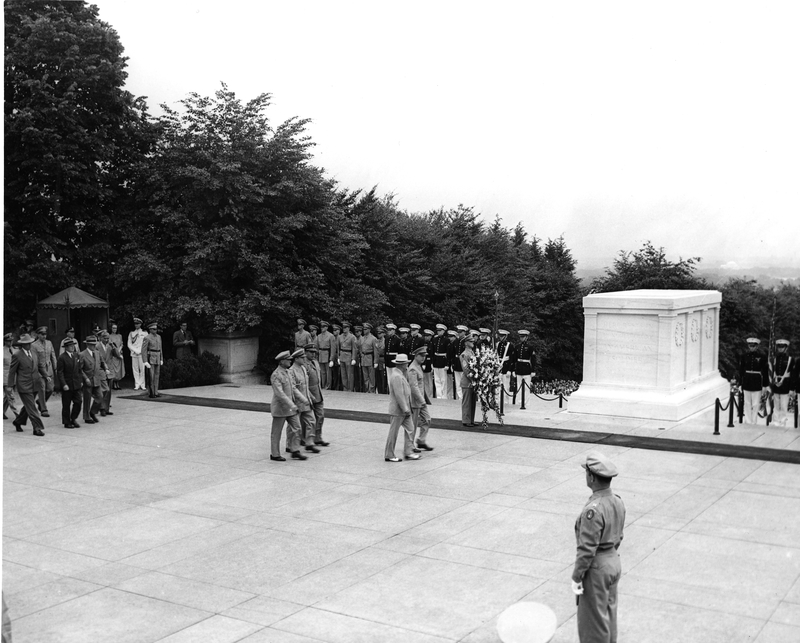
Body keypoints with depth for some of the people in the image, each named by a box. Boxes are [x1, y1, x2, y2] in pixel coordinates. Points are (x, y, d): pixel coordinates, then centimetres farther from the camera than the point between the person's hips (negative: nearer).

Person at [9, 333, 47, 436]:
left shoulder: (35, 353, 11)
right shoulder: (17, 355, -8)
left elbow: (40, 366, 18)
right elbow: (12, 371, -4)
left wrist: (46, 376, 4)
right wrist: (11, 385, -6)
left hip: (35, 386, 7)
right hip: (24, 386, -7)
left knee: (28, 407, 18)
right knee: (31, 408, -7)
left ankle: (18, 422, 38)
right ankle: (38, 428, -5)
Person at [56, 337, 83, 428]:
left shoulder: (77, 356, 8)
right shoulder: (62, 358, -11)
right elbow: (60, 372, -13)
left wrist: (81, 381, 9)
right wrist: (64, 384, -18)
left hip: (77, 384, 5)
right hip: (67, 385, -5)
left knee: (78, 402, 2)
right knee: (66, 405, 4)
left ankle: (73, 419, 20)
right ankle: (67, 423, 14)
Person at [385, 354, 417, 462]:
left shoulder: (401, 375, 13)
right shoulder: (396, 377, -21)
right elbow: (399, 395, -25)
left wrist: (407, 408, 20)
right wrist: (405, 409, -22)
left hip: (404, 410, 10)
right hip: (398, 410, -10)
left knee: (410, 429, 10)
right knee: (393, 433, 0)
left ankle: (408, 452, 15)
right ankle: (389, 455, 9)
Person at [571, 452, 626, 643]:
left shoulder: (593, 510, -28)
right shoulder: (617, 502, -2)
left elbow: (587, 549, -25)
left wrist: (576, 577, -15)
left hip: (596, 569, -8)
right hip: (614, 562, 8)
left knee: (593, 620, 6)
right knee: (608, 614, 21)